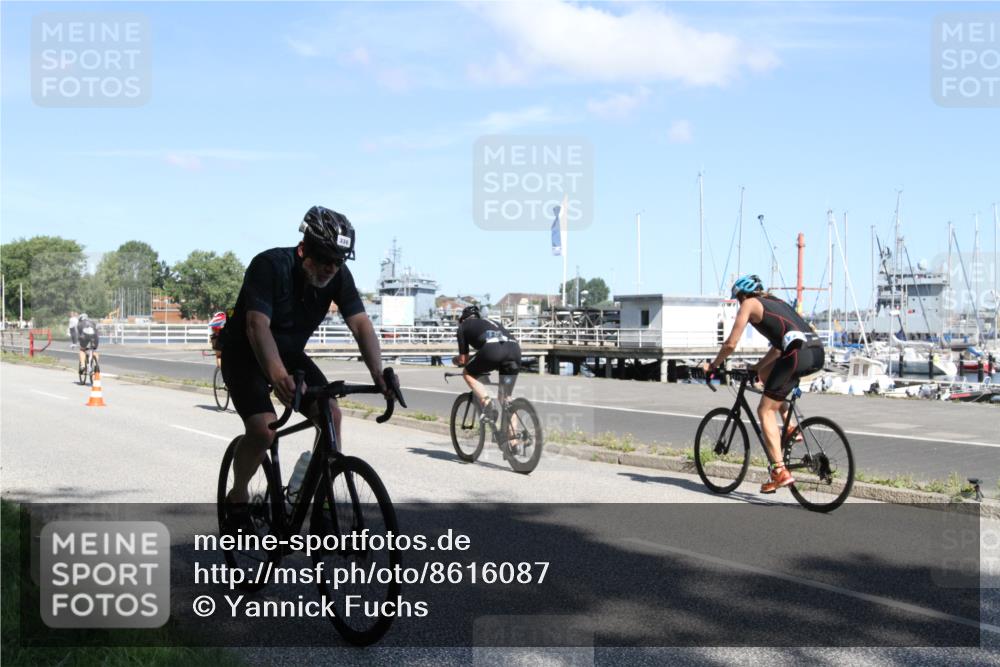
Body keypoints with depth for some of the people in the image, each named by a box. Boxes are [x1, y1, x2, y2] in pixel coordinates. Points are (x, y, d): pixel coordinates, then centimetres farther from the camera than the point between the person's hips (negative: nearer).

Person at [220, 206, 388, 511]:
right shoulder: (269, 265, -29)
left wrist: (378, 372, -39)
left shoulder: (338, 276, -14)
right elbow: (257, 325, -40)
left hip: (290, 353, 5)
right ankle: (238, 496, 3)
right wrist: (277, 373, -58)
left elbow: (360, 323, -22)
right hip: (244, 354, -5)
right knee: (263, 430, -23)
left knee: (331, 413, -15)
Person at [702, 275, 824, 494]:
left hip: (798, 354, -8)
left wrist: (713, 365, 22)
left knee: (765, 410, 2)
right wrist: (757, 366, 44)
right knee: (765, 373, 31)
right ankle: (790, 427, 22)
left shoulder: (749, 304, 11)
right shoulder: (775, 302, 32)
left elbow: (730, 345, 8)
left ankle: (780, 471, -8)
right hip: (817, 352, 8)